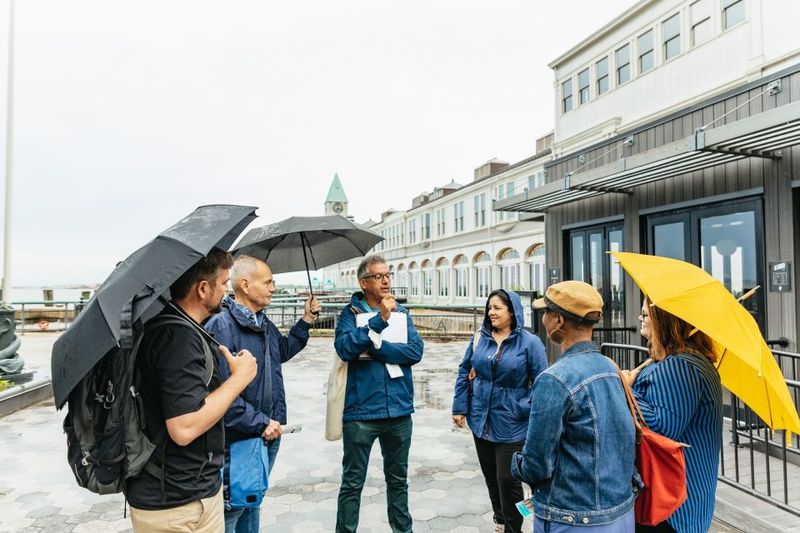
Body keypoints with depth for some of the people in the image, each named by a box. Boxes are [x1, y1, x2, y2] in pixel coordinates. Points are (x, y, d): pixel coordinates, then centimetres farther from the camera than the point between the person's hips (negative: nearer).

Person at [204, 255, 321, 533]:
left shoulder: (264, 323, 7)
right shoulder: (221, 326, -22)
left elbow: (283, 351, 27)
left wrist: (306, 321, 16)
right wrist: (259, 424, -22)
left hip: (268, 435, 8)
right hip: (238, 441, -8)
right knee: (232, 509, 6)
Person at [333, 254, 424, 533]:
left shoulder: (401, 313, 5)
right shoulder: (351, 312, -4)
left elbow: (415, 351, -9)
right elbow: (345, 348, -22)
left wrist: (373, 347, -16)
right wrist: (379, 320, -27)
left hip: (399, 410, 4)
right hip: (361, 412, -3)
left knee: (398, 479, 21)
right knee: (352, 483, 9)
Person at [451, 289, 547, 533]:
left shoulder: (529, 342, -11)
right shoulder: (480, 337, 1)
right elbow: (464, 371, 8)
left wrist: (525, 410, -15)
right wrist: (459, 407, 6)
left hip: (511, 425, -4)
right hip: (481, 421, 5)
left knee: (508, 480, 2)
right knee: (490, 476, 18)